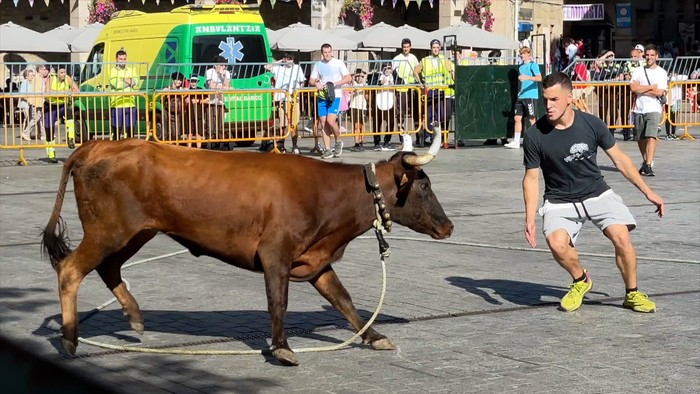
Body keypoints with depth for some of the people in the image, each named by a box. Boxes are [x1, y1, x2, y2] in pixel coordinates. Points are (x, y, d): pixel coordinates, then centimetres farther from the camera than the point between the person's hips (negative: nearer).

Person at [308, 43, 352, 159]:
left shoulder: (338, 63, 1)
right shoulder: (318, 65, 12)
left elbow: (349, 78, -5)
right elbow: (311, 81, 14)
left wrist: (335, 83, -17)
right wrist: (316, 84, -9)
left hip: (335, 96, -4)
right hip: (322, 96, 4)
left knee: (330, 120, -18)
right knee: (323, 122, 0)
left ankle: (338, 142, 7)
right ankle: (327, 150, 6)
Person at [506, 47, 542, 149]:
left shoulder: (533, 65, -6)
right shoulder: (521, 67, 17)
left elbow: (539, 78, -20)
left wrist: (527, 77, -33)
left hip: (531, 96, -8)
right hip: (521, 96, 8)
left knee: (532, 119, -3)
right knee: (517, 118, 2)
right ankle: (516, 141, 4)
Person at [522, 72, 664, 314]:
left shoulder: (592, 124, -11)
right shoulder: (535, 135, -14)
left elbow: (619, 159, 2)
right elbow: (531, 178, -5)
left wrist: (647, 192, 3)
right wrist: (530, 219, -16)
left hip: (597, 194, 1)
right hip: (559, 202, -1)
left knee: (621, 236, -23)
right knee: (557, 244, -29)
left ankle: (632, 294, 3)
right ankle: (580, 280, 5)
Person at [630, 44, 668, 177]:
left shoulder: (661, 73, 2)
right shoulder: (638, 70, 10)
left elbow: (659, 92, -11)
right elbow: (633, 88, -5)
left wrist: (640, 89, -5)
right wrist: (652, 87, -7)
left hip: (654, 109, -4)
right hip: (639, 109, 4)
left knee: (651, 137, -18)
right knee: (640, 139, 11)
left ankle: (648, 166, -23)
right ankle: (645, 162, 29)